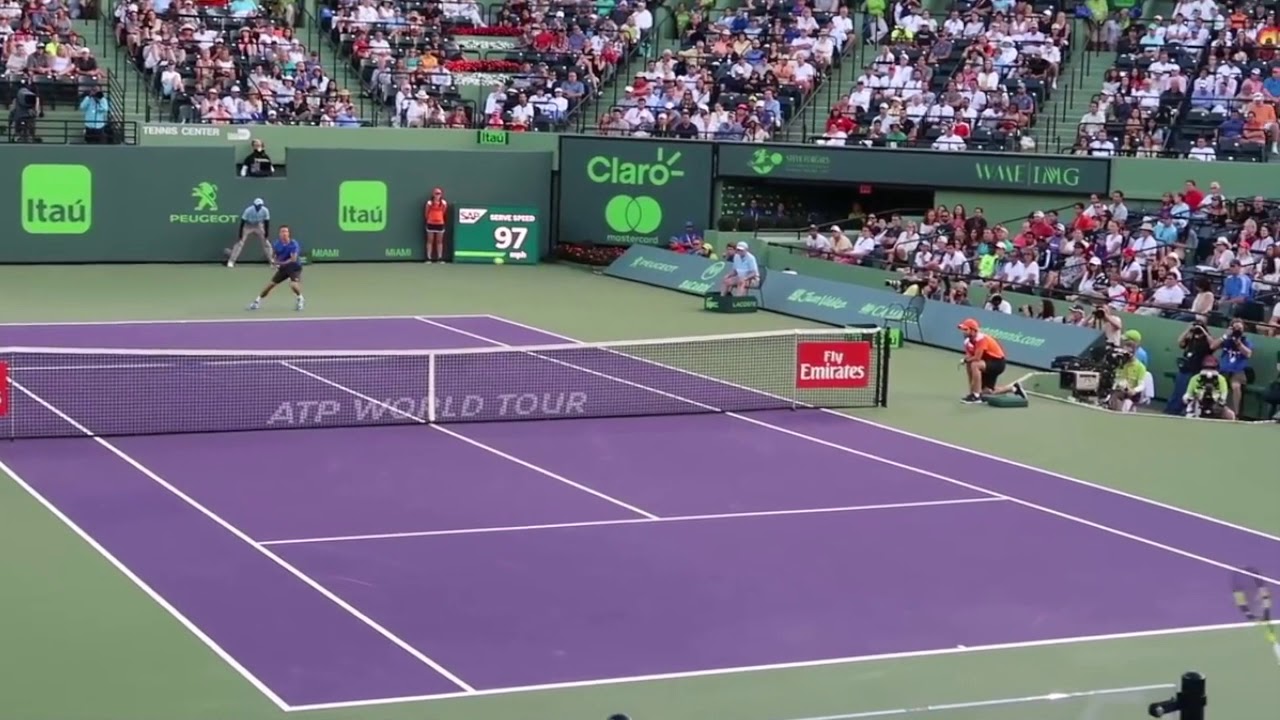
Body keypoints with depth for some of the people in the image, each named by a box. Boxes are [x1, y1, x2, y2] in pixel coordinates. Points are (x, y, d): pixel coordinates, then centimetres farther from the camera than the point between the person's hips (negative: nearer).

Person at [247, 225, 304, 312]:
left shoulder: (294, 244, -22)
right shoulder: (277, 244, -7)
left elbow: (293, 259, -28)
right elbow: (273, 256, 10)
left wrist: (281, 263, -33)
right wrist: (273, 261, -10)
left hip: (294, 267, -5)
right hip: (283, 268, 5)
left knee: (293, 284, -28)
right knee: (271, 284, 4)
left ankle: (300, 299, 2)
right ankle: (258, 300, 19)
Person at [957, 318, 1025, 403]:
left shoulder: (981, 339, -26)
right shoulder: (968, 342, -1)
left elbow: (977, 358, -31)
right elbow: (969, 357, 1)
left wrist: (967, 359, -15)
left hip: (997, 363, -9)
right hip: (988, 363, 9)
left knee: (974, 365, -34)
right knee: (987, 392, 11)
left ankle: (976, 396, -28)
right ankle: (1014, 388, 32)